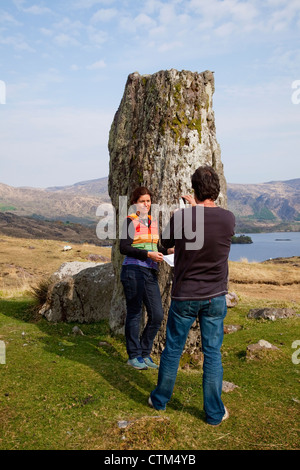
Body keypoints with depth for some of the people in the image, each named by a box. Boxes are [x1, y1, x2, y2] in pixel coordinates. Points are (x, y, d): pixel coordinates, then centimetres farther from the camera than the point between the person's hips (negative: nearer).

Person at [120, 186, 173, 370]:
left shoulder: (154, 222, 17)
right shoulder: (130, 221, -3)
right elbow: (124, 248, -11)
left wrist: (168, 250, 4)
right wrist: (148, 254, -18)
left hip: (150, 273, 6)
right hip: (133, 271, -6)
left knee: (157, 315, 5)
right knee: (134, 314, 2)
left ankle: (145, 353, 21)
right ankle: (134, 356, 17)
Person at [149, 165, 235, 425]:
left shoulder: (181, 217, -14)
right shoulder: (229, 218, -9)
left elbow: (166, 242, 6)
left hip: (184, 296, -1)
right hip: (215, 297, 1)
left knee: (173, 350, 14)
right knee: (212, 353, 11)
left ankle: (160, 400, 32)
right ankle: (215, 412, 22)